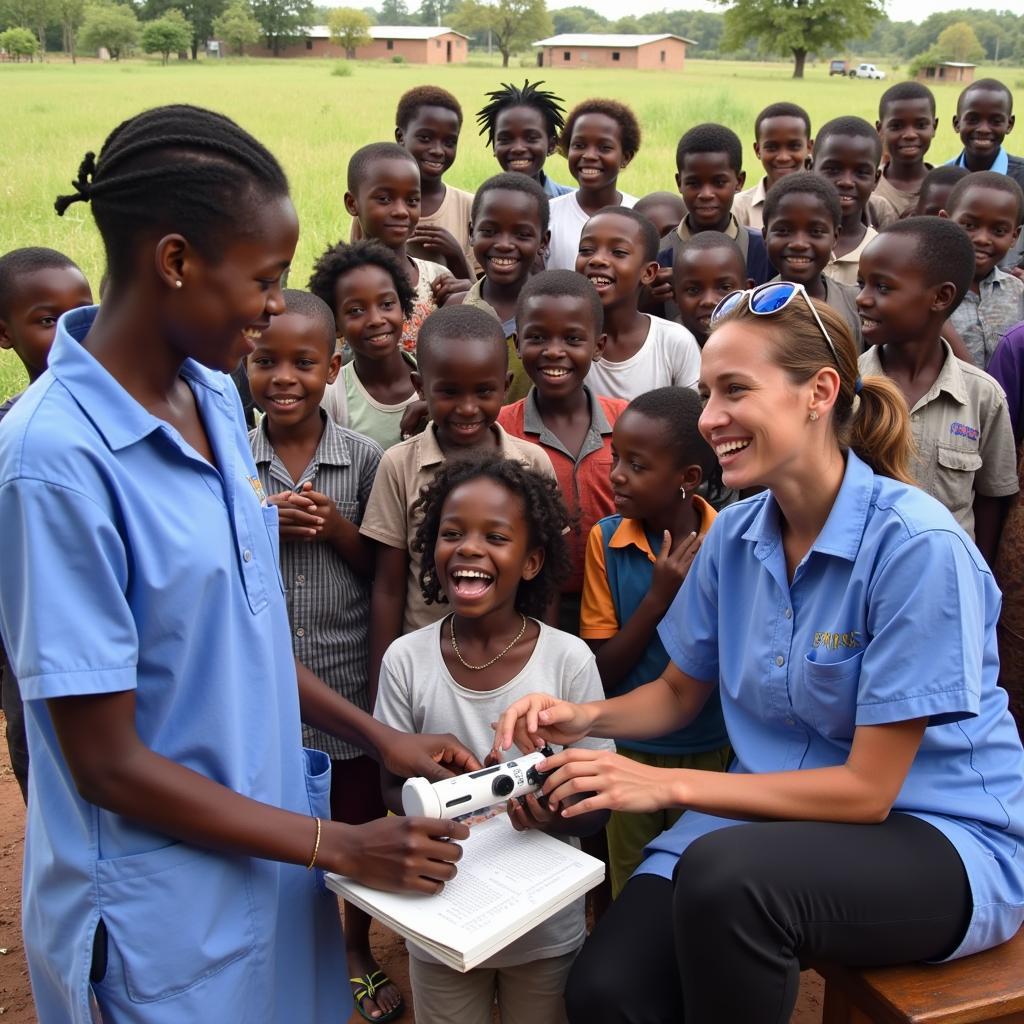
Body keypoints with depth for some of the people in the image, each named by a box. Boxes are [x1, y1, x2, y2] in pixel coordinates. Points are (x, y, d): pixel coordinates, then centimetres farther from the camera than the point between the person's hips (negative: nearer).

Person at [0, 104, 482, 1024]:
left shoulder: (213, 393, -1)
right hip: (161, 918, -7)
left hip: (270, 865, 7)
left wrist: (381, 739, 6)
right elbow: (107, 763, -20)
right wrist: (342, 848, -15)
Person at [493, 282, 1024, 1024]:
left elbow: (867, 789, -18)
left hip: (947, 841, -5)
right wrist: (586, 718, -6)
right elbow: (680, 692, 15)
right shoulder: (734, 534, 0)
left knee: (725, 872, -34)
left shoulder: (918, 546, -20)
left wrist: (668, 785, -20)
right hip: (783, 815, 5)